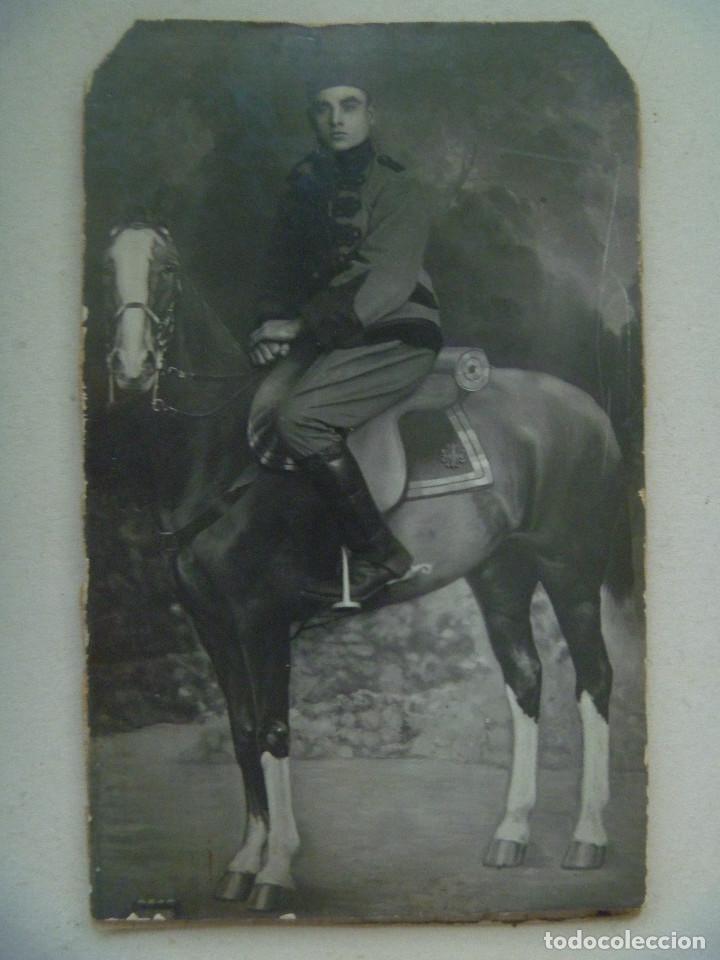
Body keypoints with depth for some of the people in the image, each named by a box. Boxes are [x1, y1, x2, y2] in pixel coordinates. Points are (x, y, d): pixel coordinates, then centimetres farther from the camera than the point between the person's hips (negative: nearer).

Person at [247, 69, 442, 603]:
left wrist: (306, 323, -22)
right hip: (327, 337, 7)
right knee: (261, 416, -16)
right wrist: (274, 318, -2)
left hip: (396, 338, -7)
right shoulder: (304, 187, 16)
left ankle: (381, 554, -18)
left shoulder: (397, 192, -5)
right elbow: (283, 265, 19)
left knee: (299, 418, -26)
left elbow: (388, 283, -17)